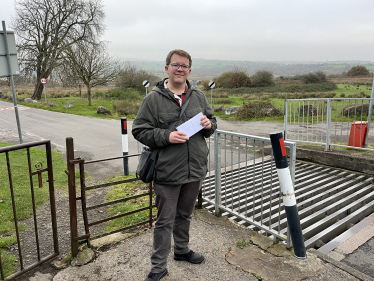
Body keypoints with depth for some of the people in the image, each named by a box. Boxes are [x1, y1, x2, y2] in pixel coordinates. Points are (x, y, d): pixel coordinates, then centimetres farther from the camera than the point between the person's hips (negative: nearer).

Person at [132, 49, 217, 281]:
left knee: (185, 214, 24)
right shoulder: (153, 98, -6)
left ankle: (182, 250, 47)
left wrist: (209, 125, -6)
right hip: (167, 172, -4)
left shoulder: (199, 96, 7)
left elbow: (212, 121, 18)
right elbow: (140, 130, -7)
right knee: (165, 221, 8)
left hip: (195, 169, 5)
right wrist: (166, 136, -22)